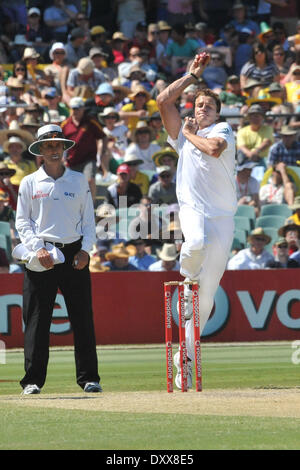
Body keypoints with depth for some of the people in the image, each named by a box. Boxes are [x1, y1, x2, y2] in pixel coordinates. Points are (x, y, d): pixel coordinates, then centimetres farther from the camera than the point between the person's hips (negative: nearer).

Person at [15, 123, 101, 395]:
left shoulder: (79, 181, 11)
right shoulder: (30, 183, 8)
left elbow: (89, 219, 12)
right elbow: (22, 222, 5)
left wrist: (85, 249, -3)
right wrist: (37, 248, -10)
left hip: (75, 254, 1)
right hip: (42, 256, -1)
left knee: (83, 318, -1)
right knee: (37, 320, -4)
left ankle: (88, 377, 4)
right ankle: (33, 380, -1)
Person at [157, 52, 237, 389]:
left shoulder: (223, 130, 9)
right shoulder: (183, 136, 19)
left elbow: (214, 148, -14)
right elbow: (164, 101, 10)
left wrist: (191, 134, 3)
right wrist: (193, 75, 15)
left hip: (222, 213, -1)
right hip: (192, 208, 1)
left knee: (207, 293, -3)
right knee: (196, 242, -38)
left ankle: (187, 354, 4)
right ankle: (188, 279, -4)